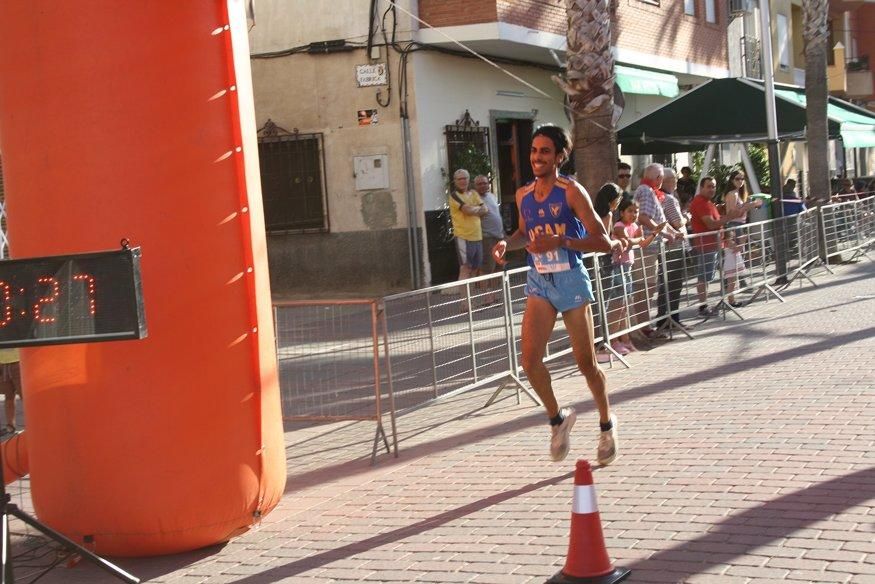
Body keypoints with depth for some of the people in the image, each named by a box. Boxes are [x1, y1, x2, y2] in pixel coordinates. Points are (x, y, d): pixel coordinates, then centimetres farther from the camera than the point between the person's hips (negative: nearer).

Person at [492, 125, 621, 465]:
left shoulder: (571, 192, -12)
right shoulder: (523, 195, 5)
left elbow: (603, 242, -17)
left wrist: (559, 241, -29)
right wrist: (506, 244, 3)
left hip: (570, 280, -4)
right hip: (538, 282, 4)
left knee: (586, 363, 4)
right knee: (530, 359, -10)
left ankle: (607, 424, 28)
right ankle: (557, 418, 14)